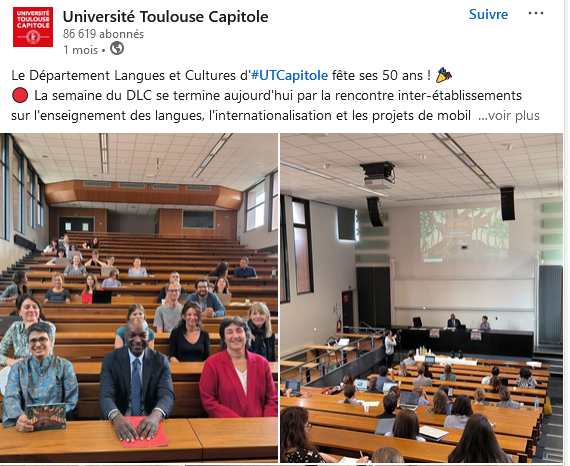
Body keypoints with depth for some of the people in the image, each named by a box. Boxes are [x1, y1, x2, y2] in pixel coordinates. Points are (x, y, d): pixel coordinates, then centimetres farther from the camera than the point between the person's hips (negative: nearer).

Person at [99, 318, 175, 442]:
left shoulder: (161, 360, -1)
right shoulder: (111, 359, -1)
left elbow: (167, 395, -12)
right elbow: (106, 396, -12)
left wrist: (155, 416, -34)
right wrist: (116, 417, -33)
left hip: (150, 423, 0)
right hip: (120, 423, 0)